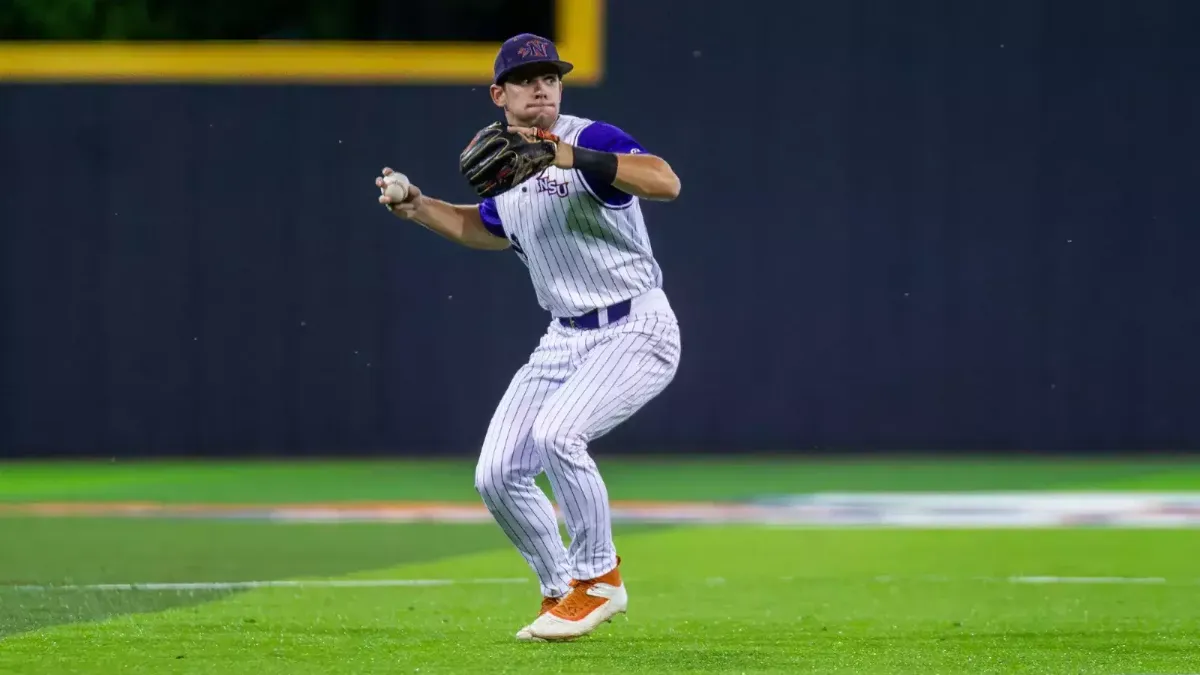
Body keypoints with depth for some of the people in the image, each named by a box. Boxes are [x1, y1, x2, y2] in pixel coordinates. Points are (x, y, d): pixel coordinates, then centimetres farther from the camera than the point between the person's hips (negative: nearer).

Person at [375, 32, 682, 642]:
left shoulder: (591, 139, -14)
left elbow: (666, 182, -32)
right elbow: (487, 229, 31)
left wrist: (573, 158, -40)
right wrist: (420, 208, 16)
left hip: (636, 332, -8)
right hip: (565, 339, 8)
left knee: (555, 433, -29)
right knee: (496, 476, 0)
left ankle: (599, 576, -10)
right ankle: (564, 592, 20)